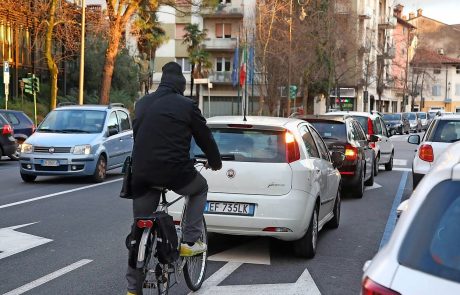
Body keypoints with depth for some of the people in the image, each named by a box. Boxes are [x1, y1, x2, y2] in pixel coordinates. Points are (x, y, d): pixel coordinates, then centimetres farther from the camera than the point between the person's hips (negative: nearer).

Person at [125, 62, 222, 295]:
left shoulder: (142, 103, 15)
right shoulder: (186, 105, 0)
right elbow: (205, 137, 9)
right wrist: (215, 162, 27)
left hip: (142, 173, 4)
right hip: (174, 171, -4)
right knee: (200, 188, 28)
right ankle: (190, 242, 18)